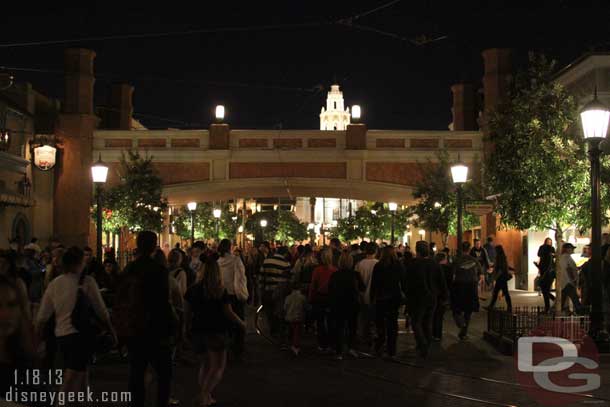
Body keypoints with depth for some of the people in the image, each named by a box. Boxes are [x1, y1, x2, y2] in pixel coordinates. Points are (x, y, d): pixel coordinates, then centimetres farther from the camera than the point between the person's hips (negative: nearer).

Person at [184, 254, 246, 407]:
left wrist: (187, 328, 22)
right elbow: (229, 313, -8)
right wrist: (241, 323, 9)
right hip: (216, 331, -4)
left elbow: (188, 312, 6)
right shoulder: (220, 291, -11)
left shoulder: (193, 289, -1)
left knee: (205, 364, 20)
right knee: (218, 367, 4)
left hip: (197, 331, 4)